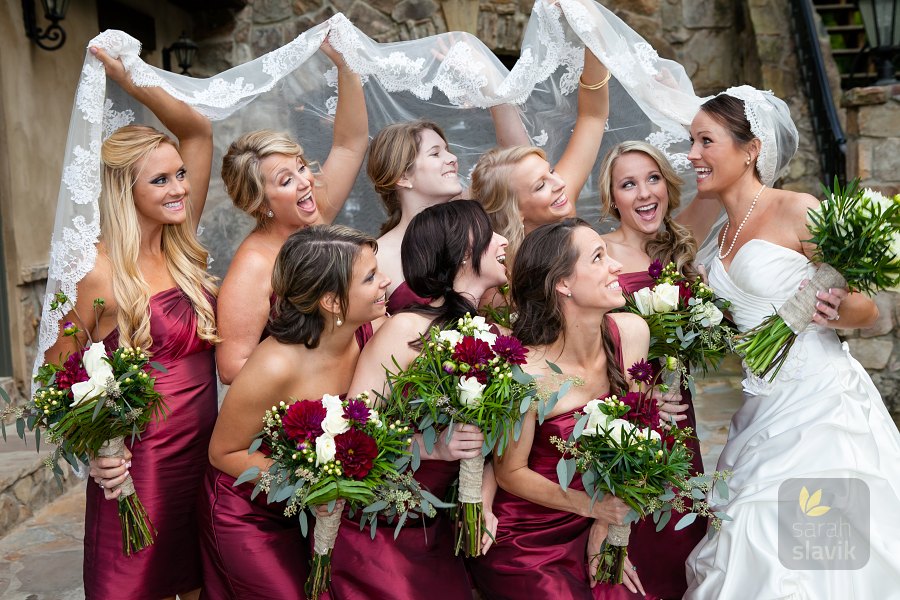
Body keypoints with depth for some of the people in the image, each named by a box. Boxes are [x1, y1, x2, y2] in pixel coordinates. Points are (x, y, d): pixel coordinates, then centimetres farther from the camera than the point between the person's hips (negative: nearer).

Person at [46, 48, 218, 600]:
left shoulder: (183, 247, 2)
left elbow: (199, 131, 2)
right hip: (140, 466, -5)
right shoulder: (101, 274, -14)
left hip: (205, 452, 6)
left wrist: (132, 81, -6)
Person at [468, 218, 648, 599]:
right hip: (522, 544, -4)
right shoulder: (528, 371, -24)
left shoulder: (631, 333, -9)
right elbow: (511, 473, -11)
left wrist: (604, 528, 1)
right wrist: (592, 505, -15)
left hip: (588, 533, 5)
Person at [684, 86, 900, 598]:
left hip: (819, 402, -7)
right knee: (758, 551, 8)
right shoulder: (726, 233, 12)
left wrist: (838, 311, -28)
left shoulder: (799, 211, -9)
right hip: (764, 409, 7)